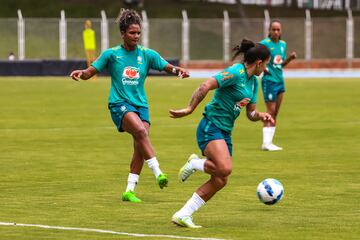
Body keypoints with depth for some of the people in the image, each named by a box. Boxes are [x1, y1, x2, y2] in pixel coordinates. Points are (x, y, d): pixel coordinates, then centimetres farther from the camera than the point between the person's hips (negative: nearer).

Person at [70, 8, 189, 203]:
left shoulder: (147, 55, 8)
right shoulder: (111, 54, 3)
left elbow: (167, 67, 3)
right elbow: (91, 71, 4)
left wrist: (177, 70, -19)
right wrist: (81, 74, -18)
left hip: (141, 105, 4)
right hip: (120, 104, -4)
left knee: (140, 147, -9)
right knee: (140, 131, -30)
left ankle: (129, 190, 1)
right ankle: (158, 173, -35)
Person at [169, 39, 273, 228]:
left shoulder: (253, 81, 14)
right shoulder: (236, 72, -15)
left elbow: (251, 113, 19)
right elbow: (205, 86, -23)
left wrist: (261, 116, -2)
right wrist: (189, 109, -26)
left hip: (225, 132, 9)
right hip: (211, 127, -9)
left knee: (220, 181, 0)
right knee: (225, 168, -31)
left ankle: (182, 215, 4)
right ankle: (195, 164, -1)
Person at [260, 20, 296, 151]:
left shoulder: (283, 44, 12)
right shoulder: (265, 43, -10)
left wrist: (290, 58, 3)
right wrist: (263, 68, -19)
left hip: (280, 81, 8)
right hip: (270, 81, -8)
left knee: (275, 114, 9)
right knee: (270, 112, -7)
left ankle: (268, 142, 14)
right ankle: (266, 143, -4)